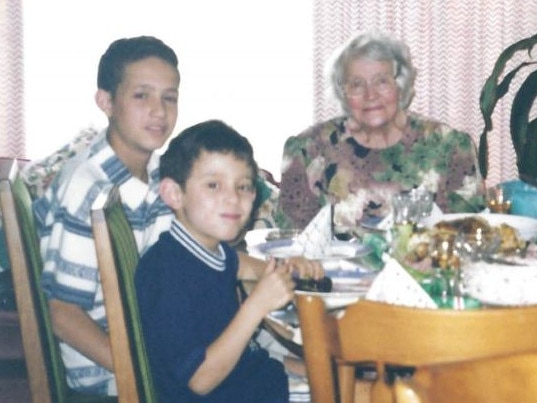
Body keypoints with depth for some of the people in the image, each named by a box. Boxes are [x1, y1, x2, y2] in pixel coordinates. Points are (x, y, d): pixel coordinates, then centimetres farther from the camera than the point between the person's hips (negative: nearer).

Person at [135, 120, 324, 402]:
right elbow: (200, 379, -26)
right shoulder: (168, 273, -26)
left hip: (252, 375, 9)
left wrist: (285, 269, 6)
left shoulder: (216, 250, -1)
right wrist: (257, 305, -31)